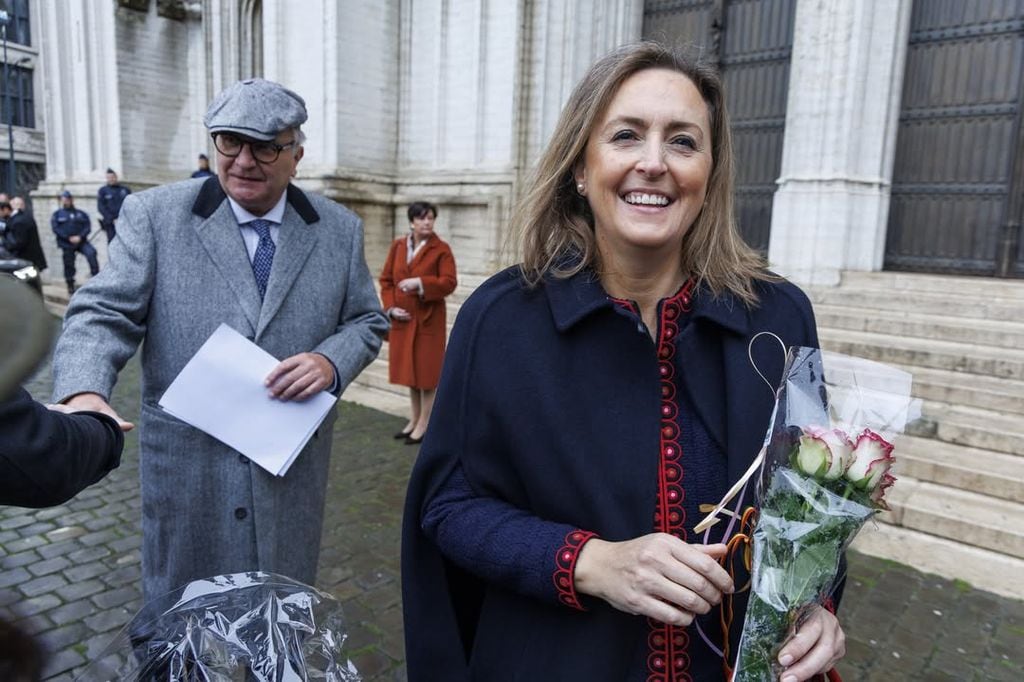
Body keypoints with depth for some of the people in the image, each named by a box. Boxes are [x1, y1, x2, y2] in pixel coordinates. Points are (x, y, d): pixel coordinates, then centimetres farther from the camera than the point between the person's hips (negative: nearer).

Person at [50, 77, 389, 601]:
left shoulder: (339, 229, 1)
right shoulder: (154, 214, -4)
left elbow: (367, 321, 8)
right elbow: (105, 313, -9)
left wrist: (332, 362, -13)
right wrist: (83, 393, -28)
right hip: (186, 468, -1)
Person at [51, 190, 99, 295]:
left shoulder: (81, 214, 13)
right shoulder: (57, 214, 11)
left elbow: (87, 227, 3)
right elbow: (56, 229, 0)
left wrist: (80, 236, -15)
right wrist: (69, 238, -13)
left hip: (81, 241, 0)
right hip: (66, 243, 0)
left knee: (91, 252, -28)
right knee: (69, 264, 2)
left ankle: (96, 276, -25)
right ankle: (70, 287, 15)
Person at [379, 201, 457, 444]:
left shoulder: (441, 249, -7)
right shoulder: (397, 246, 7)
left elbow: (449, 283, -14)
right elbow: (386, 280, 9)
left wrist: (420, 283, -24)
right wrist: (391, 308, -4)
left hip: (429, 320, -5)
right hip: (403, 319, 5)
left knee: (427, 371, 2)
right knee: (409, 369, 14)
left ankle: (424, 423, 14)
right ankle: (415, 418, 29)